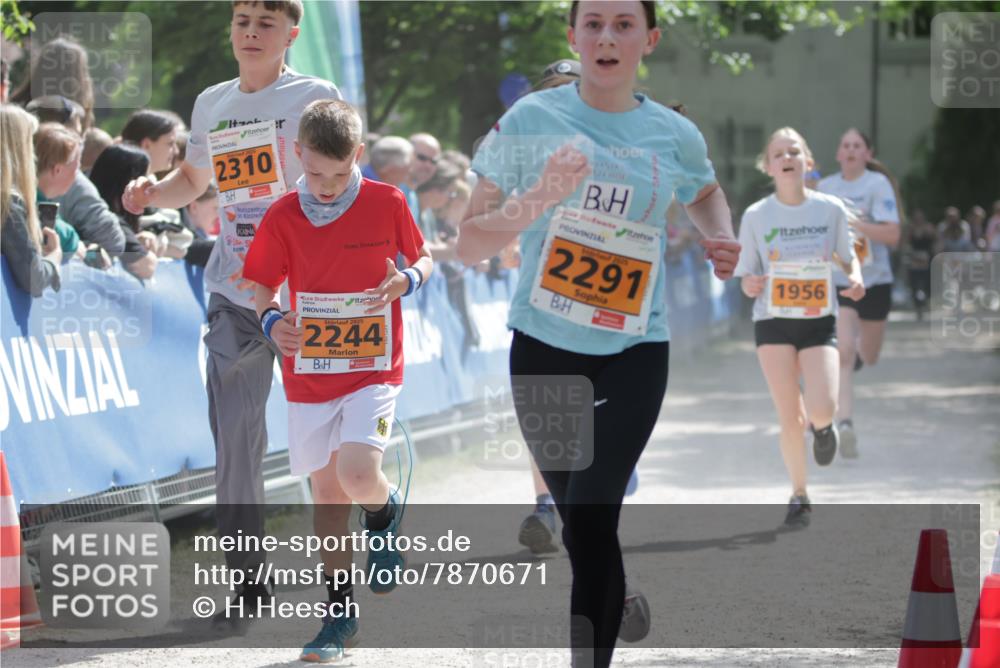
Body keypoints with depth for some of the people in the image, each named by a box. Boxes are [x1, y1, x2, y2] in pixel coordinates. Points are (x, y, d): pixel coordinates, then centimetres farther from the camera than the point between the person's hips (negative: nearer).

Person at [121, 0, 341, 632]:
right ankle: (248, 582, 3)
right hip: (233, 295, 4)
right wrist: (152, 191, 5)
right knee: (234, 438, -3)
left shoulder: (316, 99, -3)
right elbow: (192, 182, 27)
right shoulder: (212, 103, 12)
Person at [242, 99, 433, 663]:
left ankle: (386, 514, 16)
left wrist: (407, 281, -14)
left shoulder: (387, 203, -6)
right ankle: (340, 615, 20)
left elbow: (423, 257, 8)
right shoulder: (283, 217, -3)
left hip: (374, 367, -2)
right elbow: (263, 287, 6)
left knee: (358, 475, -22)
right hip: (310, 371, 3)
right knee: (328, 492, 8)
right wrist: (271, 320, -15)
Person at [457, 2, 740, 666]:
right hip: (544, 343, 1)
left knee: (592, 517, -17)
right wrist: (538, 201, -24)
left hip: (634, 348, -1)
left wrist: (723, 239, 4)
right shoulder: (530, 121, -7)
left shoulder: (675, 135, -1)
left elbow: (706, 192, 25)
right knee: (578, 524, 13)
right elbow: (469, 244, -7)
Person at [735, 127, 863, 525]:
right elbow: (747, 278, 2)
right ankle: (799, 496, 17)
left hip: (819, 322, 0)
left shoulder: (831, 209, -3)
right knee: (789, 418, -4)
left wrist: (855, 277, -11)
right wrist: (749, 285, -22)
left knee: (821, 411, -18)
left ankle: (822, 425, 21)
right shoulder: (756, 216, -3)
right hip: (773, 324, 0)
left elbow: (848, 256, 11)